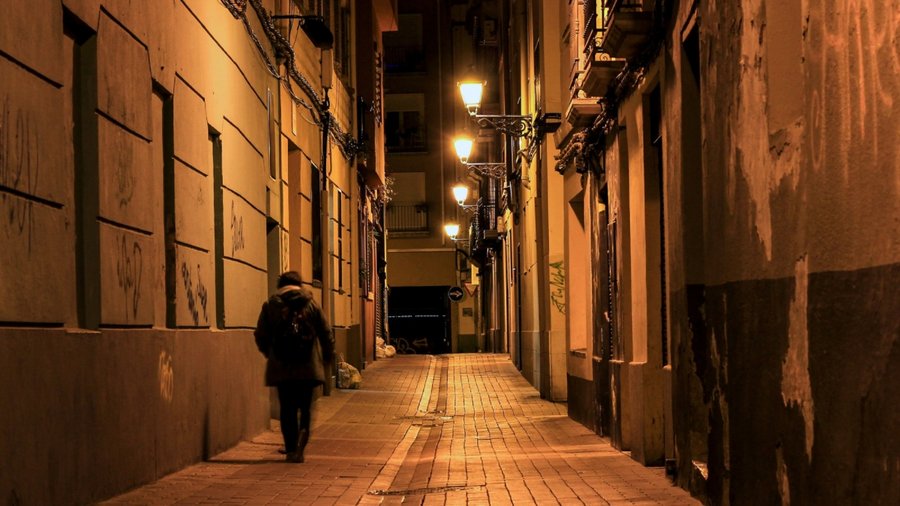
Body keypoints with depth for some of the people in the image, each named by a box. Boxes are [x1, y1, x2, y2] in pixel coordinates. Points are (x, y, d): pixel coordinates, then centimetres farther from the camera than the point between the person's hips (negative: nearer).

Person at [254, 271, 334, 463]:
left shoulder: (270, 305, 5)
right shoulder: (310, 303, 6)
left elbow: (260, 335, 7)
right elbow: (326, 333, 6)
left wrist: (268, 353, 25)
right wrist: (328, 357, 19)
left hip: (281, 367, 0)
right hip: (308, 367, 0)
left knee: (287, 409, 6)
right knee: (305, 406, 9)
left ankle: (291, 450, 3)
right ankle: (303, 431, -20)